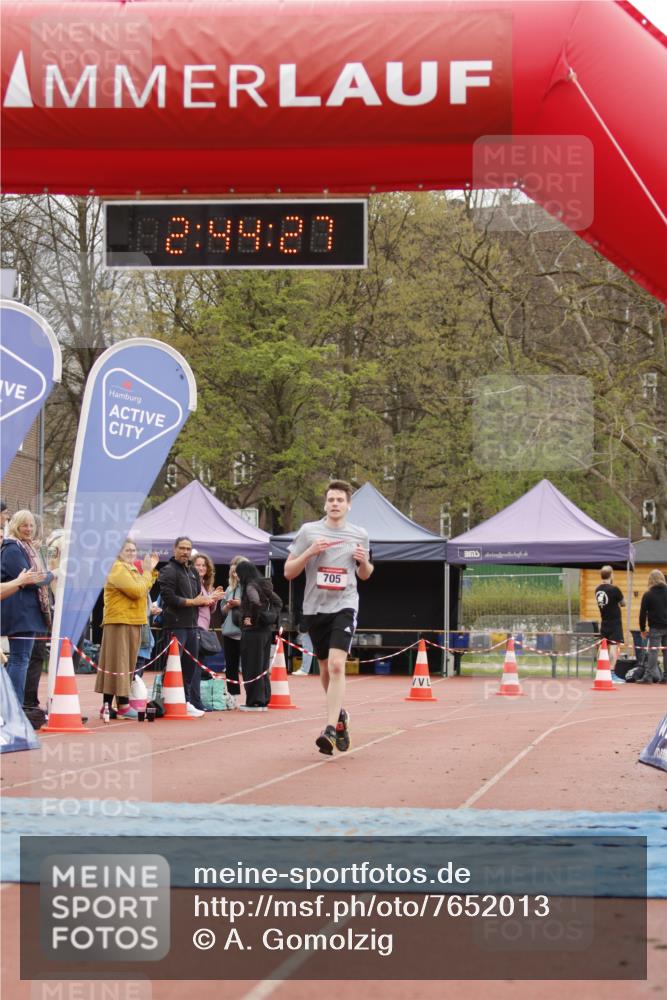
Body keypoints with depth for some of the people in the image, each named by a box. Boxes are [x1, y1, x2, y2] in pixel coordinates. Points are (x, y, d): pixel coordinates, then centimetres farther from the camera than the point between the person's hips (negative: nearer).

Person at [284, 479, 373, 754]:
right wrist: (310, 552, -14)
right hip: (314, 607, 2)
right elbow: (288, 572, 2)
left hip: (344, 606, -2)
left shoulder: (359, 535, 7)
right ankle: (340, 715, 37)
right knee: (325, 668, 13)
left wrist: (365, 561, -3)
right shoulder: (308, 531, 2)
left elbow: (365, 575, 21)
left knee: (336, 665, -19)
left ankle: (331, 730, -23)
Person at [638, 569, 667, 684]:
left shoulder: (648, 595, -4)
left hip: (655, 628, -3)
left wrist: (642, 629, 6)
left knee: (653, 652, -3)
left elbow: (643, 613, -3)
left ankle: (648, 677, -6)